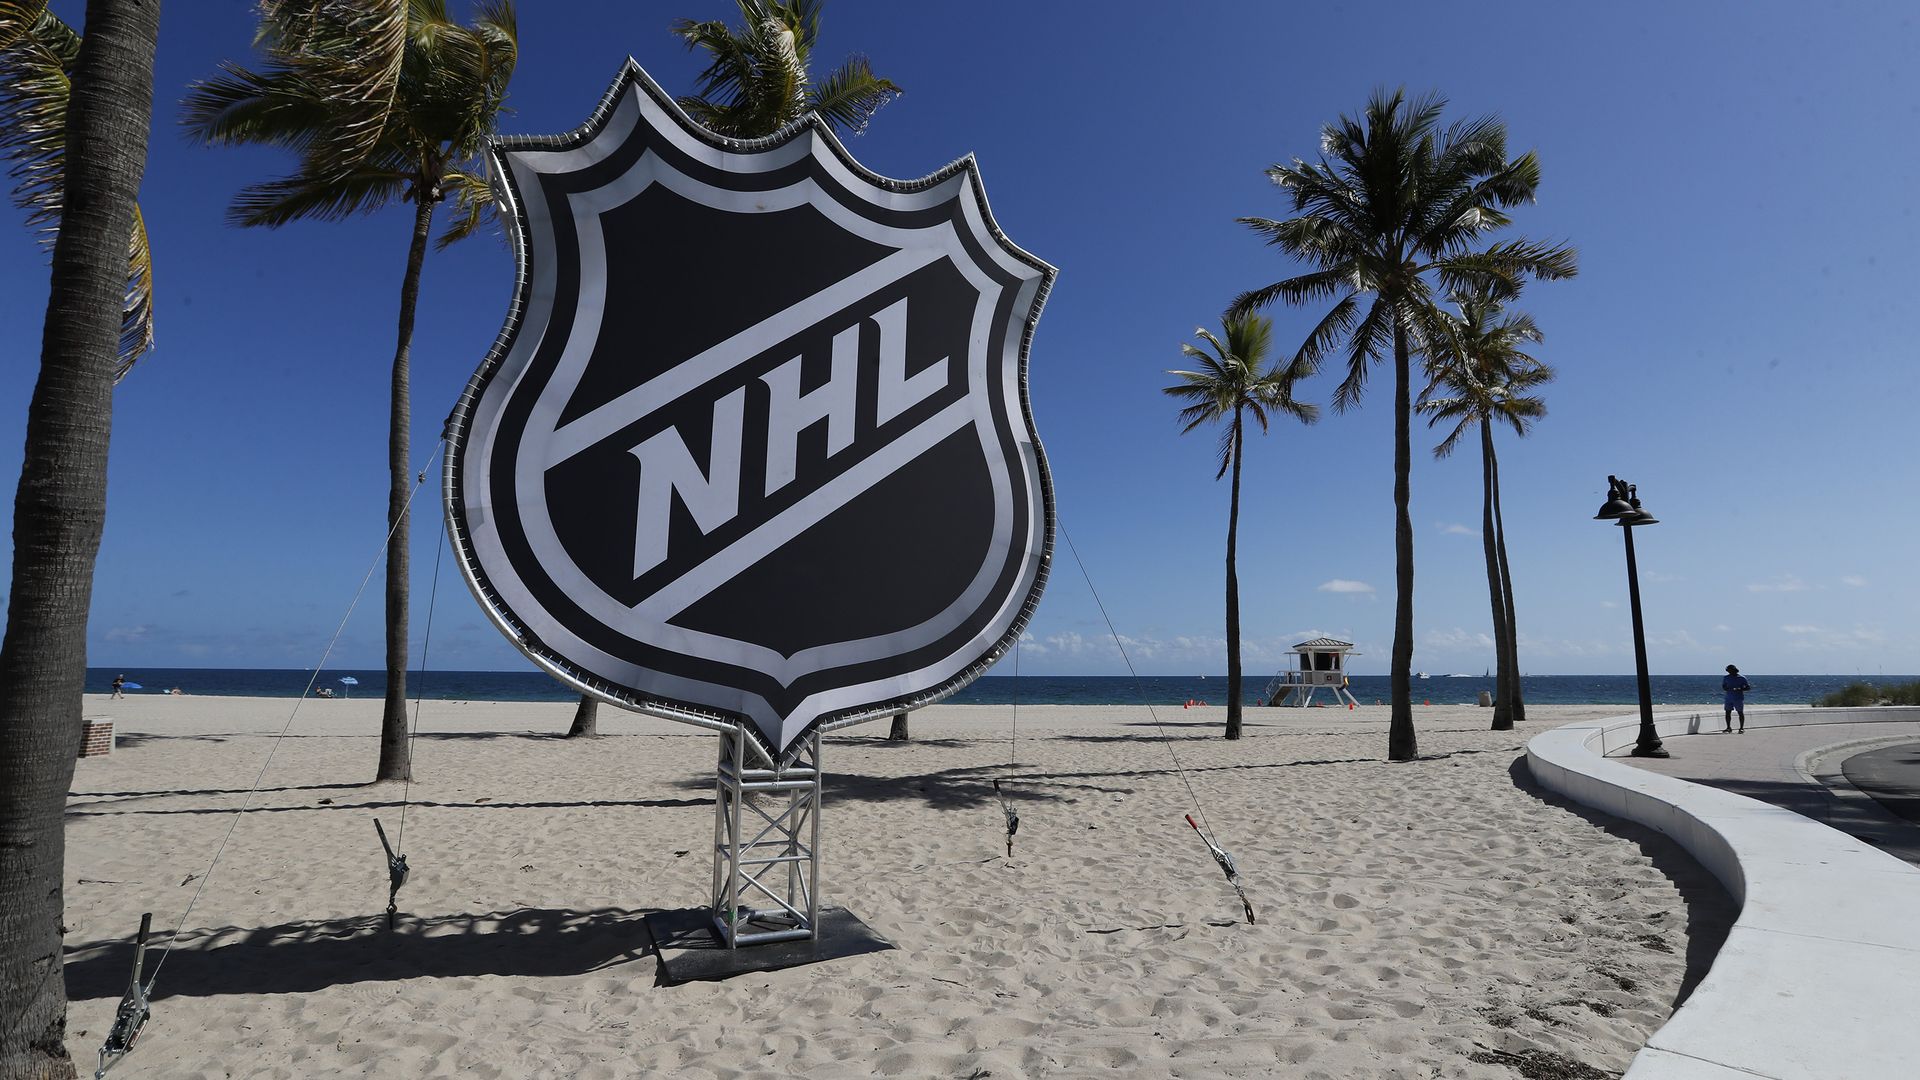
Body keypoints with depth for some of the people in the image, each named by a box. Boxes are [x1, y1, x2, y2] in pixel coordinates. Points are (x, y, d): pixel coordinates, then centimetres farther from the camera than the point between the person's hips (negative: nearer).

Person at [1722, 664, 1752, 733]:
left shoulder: (1742, 678, -3)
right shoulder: (1726, 678, 8)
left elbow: (1748, 687, -2)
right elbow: (1723, 686, 16)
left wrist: (1739, 689, -19)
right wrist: (1728, 689, -7)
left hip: (1739, 698, -3)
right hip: (1729, 698, 3)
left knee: (1740, 713, 2)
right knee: (1727, 712, 0)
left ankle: (1742, 728, 9)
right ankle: (1728, 727, 9)